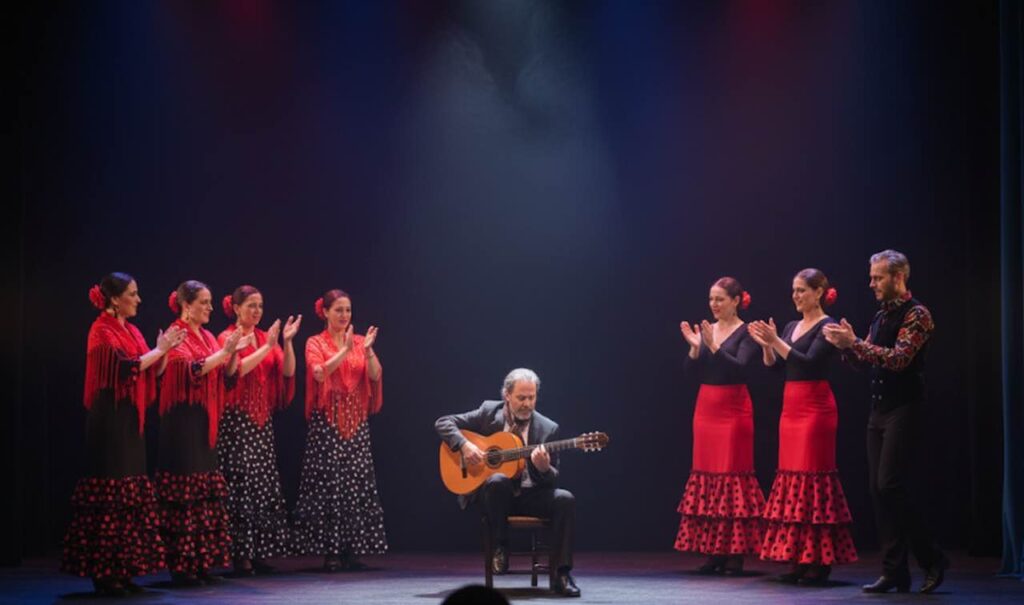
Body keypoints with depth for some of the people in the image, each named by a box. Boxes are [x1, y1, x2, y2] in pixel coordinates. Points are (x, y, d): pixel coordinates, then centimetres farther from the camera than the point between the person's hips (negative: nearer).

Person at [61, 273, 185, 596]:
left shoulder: (130, 330, 16)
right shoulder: (103, 330, -9)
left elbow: (152, 373, 16)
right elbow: (127, 367, -21)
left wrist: (165, 350, 2)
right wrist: (160, 349, -12)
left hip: (130, 419, 9)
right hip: (110, 418, -9)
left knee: (131, 490, 6)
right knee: (110, 490, -8)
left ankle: (122, 569, 9)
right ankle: (103, 572, -5)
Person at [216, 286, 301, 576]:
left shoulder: (266, 337, 12)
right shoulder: (227, 339, -3)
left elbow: (287, 371, 2)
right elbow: (237, 369, -20)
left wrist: (287, 341, -11)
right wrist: (267, 346, -19)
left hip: (263, 421, 6)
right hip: (236, 420, -6)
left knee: (264, 486, 4)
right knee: (240, 486, -8)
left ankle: (258, 553, 9)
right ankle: (240, 555, -4)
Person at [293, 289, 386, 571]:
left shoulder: (359, 341, 11)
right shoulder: (316, 343, 2)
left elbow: (375, 375, -1)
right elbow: (319, 373, -16)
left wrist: (368, 351, -17)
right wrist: (345, 351, -23)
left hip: (357, 421, 4)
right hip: (327, 421, -4)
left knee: (357, 483, 1)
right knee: (329, 483, -7)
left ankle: (351, 550, 5)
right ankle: (330, 551, -3)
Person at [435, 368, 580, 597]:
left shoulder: (548, 428, 2)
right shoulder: (489, 412, 1)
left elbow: (552, 480, 2)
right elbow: (442, 423, 1)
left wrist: (544, 468, -22)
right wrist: (464, 445, -17)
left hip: (530, 495, 2)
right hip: (493, 492, -2)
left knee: (565, 499, -26)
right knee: (499, 480, -37)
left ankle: (562, 574, -22)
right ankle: (500, 548, -16)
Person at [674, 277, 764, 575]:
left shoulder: (746, 333, -4)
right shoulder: (705, 329, 11)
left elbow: (740, 367, -18)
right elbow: (692, 371, 6)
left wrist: (714, 347, -26)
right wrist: (695, 347, -11)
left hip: (733, 409, -6)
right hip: (706, 407, 6)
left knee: (733, 474, -7)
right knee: (707, 475, 4)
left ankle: (736, 552, -3)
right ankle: (714, 551, 8)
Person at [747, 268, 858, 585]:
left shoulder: (827, 327, -7)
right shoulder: (792, 327, 15)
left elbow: (809, 363, -20)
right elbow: (773, 366, 12)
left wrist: (776, 341, -23)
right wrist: (766, 344, -5)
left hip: (815, 408, -8)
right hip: (791, 407, 8)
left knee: (813, 476, -8)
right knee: (791, 476, 6)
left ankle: (819, 560, -4)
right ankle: (798, 558, 9)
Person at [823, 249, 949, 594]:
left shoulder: (916, 314, -9)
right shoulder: (881, 316, 16)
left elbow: (898, 359, -20)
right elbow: (864, 360, 18)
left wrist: (854, 342, -22)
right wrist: (845, 346, -1)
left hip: (904, 410, -8)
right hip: (879, 410, 8)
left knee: (890, 486, -13)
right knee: (878, 489, 4)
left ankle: (932, 559, 0)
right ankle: (895, 571, 7)